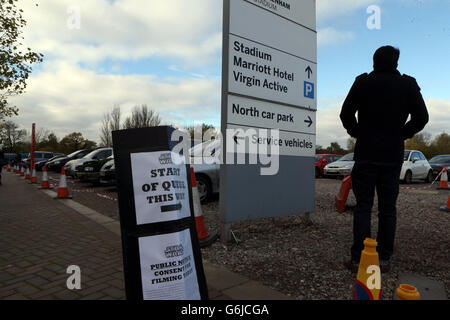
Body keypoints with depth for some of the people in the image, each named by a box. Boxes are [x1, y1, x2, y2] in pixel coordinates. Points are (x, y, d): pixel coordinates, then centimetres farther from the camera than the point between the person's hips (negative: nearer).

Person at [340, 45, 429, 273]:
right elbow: (421, 118, 3)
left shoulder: (363, 82, -2)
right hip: (393, 156, 2)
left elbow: (346, 114, -4)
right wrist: (401, 135, 16)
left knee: (363, 207, 2)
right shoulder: (409, 85, 4)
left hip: (366, 154, -2)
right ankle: (384, 259, 13)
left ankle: (358, 259, 1)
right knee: (388, 208, 8)